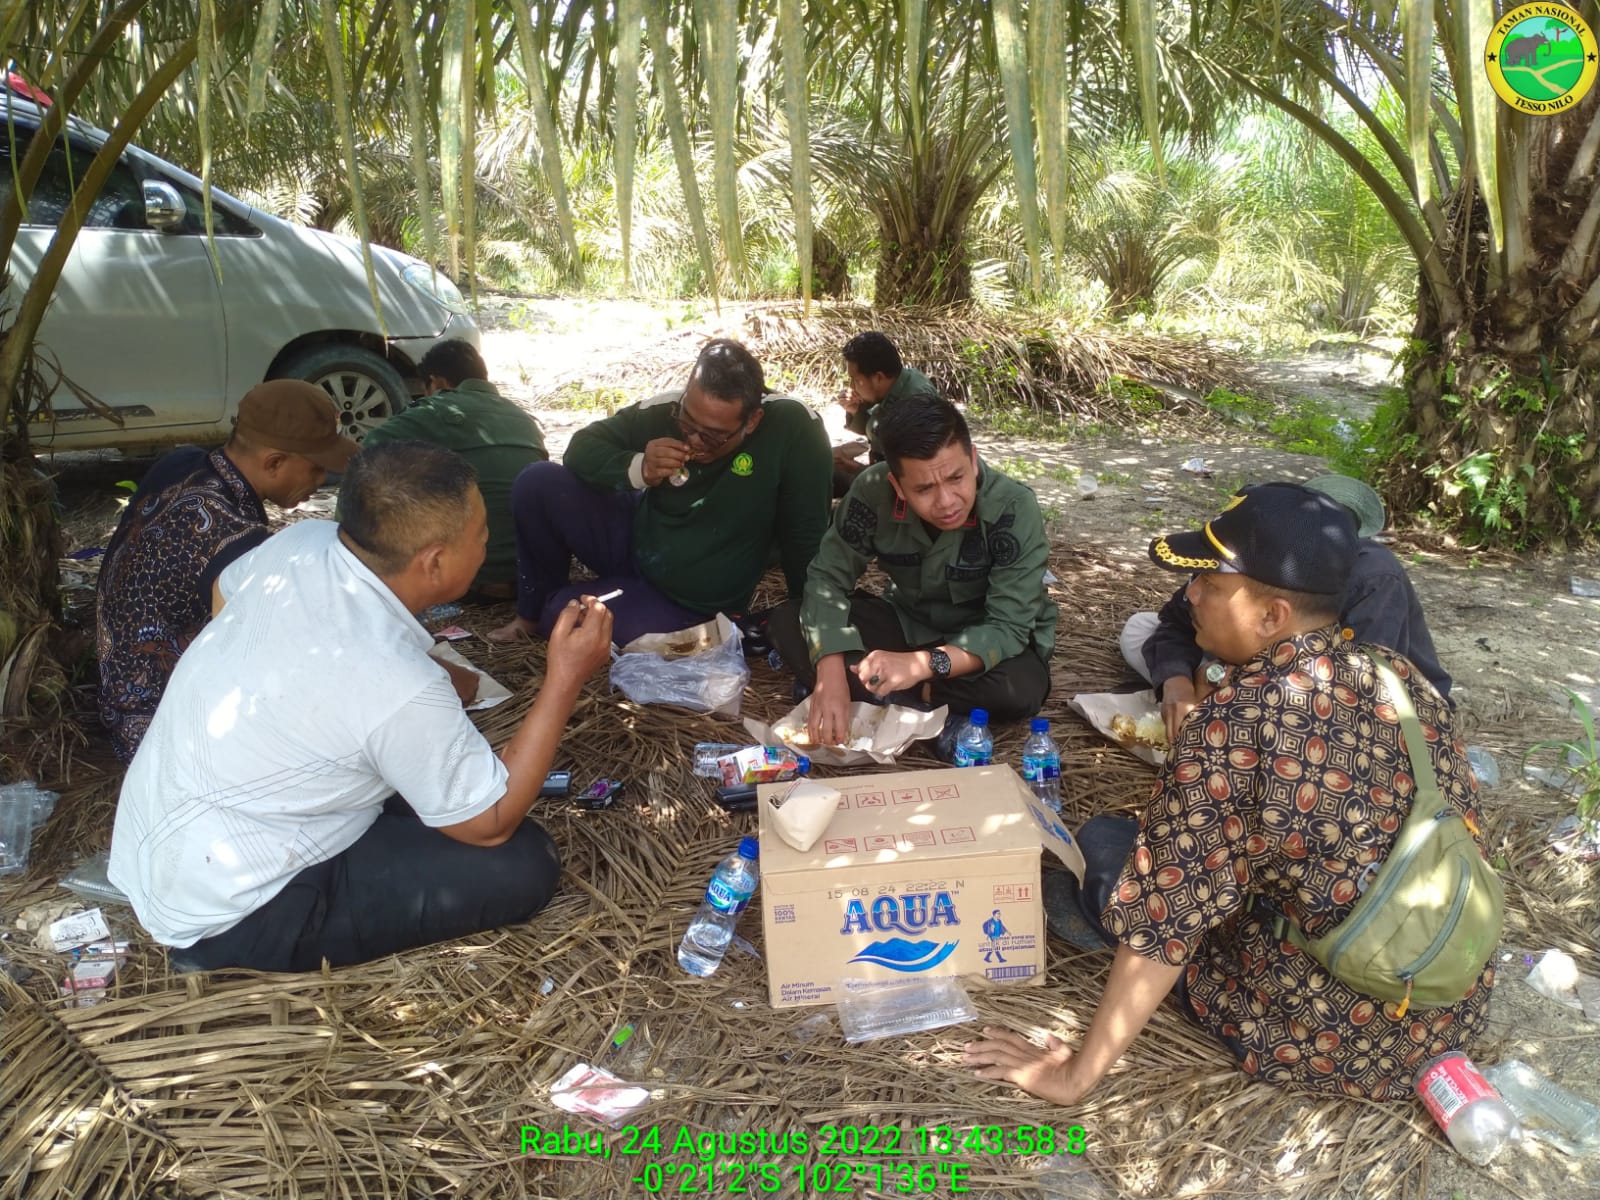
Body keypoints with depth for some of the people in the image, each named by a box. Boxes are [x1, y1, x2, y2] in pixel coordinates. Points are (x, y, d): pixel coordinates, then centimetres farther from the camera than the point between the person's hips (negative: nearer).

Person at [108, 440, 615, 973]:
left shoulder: (300, 541, -9)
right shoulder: (400, 689, -31)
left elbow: (224, 590, 15)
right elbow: (491, 822, -15)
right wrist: (564, 681, -16)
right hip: (217, 914, -8)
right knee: (523, 864, -13)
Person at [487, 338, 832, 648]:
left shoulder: (793, 427, -28)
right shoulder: (664, 410, -18)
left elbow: (805, 536, -21)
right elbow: (583, 446, -7)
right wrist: (638, 469, -27)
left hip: (689, 604, -3)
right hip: (634, 539, 4)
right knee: (537, 483, -16)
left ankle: (547, 611, 16)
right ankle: (534, 609, 8)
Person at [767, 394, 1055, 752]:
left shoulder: (1014, 509, -29)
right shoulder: (872, 491, -22)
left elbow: (1009, 628, -30)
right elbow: (828, 576, -17)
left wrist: (923, 664, -45)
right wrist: (831, 675, -32)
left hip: (987, 640, -3)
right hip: (907, 621, 3)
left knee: (1022, 689, -37)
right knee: (785, 623, -17)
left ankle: (883, 696, -16)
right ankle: (935, 708, -21)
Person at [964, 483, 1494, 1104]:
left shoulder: (1234, 725, -26)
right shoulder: (1400, 673, -5)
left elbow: (1163, 922, -23)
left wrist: (1075, 1076, -13)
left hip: (1337, 1039, -7)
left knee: (1102, 848, 5)